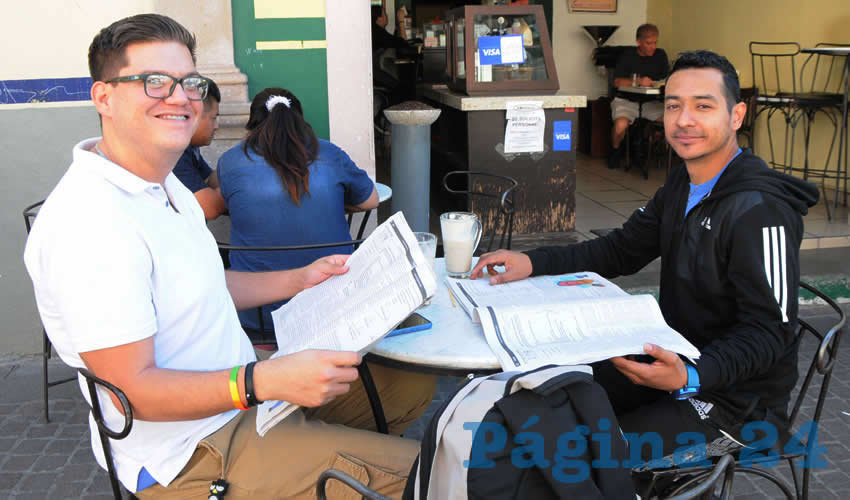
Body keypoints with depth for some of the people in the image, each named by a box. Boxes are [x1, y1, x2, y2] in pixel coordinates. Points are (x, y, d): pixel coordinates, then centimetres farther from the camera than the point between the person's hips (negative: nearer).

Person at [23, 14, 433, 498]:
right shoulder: (88, 223, -27)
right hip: (186, 453, -10)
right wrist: (265, 382, -38)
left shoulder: (165, 185, 7)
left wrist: (301, 280, 10)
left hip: (237, 384, 10)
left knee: (413, 383, 16)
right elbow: (134, 387, -27)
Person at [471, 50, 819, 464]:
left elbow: (769, 333, -23)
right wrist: (532, 262, -5)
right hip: (679, 362, 8)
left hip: (736, 394, -8)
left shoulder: (758, 210, -23)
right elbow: (620, 250, 9)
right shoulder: (683, 185, 6)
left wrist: (690, 378, -40)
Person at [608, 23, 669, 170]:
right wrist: (638, 81, -22)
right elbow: (617, 82, -8)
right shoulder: (628, 55, -2)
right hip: (626, 100, -3)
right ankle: (616, 150, 1)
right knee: (620, 125, -35)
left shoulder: (660, 55, 9)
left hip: (650, 102, 4)